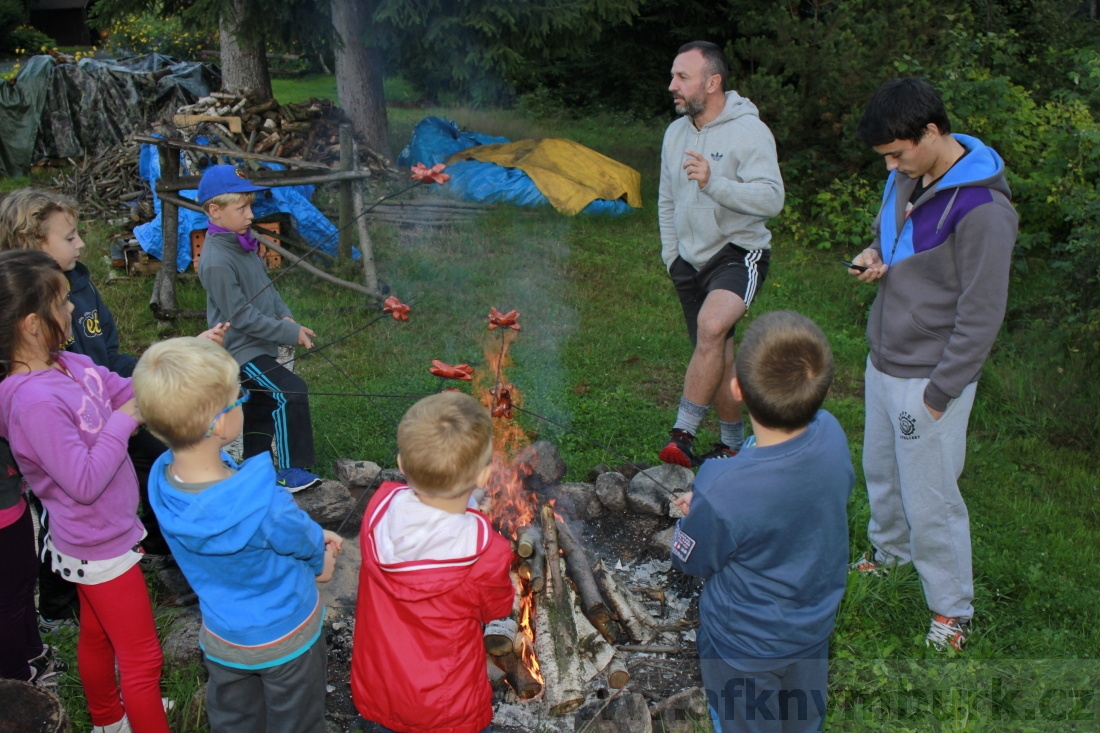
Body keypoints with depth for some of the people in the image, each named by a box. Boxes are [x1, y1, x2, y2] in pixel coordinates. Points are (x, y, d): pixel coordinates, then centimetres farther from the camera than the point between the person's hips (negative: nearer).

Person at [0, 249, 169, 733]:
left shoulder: (71, 364, -6)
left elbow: (133, 393, 2)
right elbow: (85, 482, -29)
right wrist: (122, 421, -22)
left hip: (101, 536, 9)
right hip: (100, 547, -9)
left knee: (97, 635, 29)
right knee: (142, 660, 4)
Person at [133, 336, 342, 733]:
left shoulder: (161, 480, -21)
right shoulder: (264, 506, -40)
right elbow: (305, 540, -15)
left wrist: (312, 538, 2)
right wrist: (321, 554, 6)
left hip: (222, 639, 5)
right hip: (284, 637, -5)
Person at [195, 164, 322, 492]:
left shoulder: (243, 244, 4)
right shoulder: (217, 261, -24)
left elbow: (267, 287, 14)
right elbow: (242, 316, -23)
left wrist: (285, 317, -2)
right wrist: (291, 334, -20)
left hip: (258, 346, 9)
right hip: (241, 351, -9)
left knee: (262, 407, 18)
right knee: (291, 392, -17)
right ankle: (290, 471, -6)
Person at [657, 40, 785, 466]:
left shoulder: (749, 131, -13)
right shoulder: (676, 132, 9)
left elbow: (771, 198, -23)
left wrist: (714, 183, -34)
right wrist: (670, 255, 11)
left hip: (739, 253, -7)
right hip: (691, 260, 7)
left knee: (712, 327, -33)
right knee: (716, 357, 13)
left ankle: (683, 432, -27)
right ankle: (732, 443, 28)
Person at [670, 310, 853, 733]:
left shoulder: (723, 495, -41)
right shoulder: (831, 434, -24)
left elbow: (691, 561, -20)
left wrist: (692, 515, 0)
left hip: (747, 645, -4)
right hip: (815, 625, 5)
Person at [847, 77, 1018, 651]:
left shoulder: (982, 209, -25)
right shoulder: (907, 176, 1)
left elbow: (982, 316, -22)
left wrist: (939, 392, -17)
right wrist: (874, 251, -2)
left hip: (930, 377, -8)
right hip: (883, 361, 8)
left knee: (929, 497, 3)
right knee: (880, 470, 25)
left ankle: (953, 609, 24)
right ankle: (889, 551, 50)